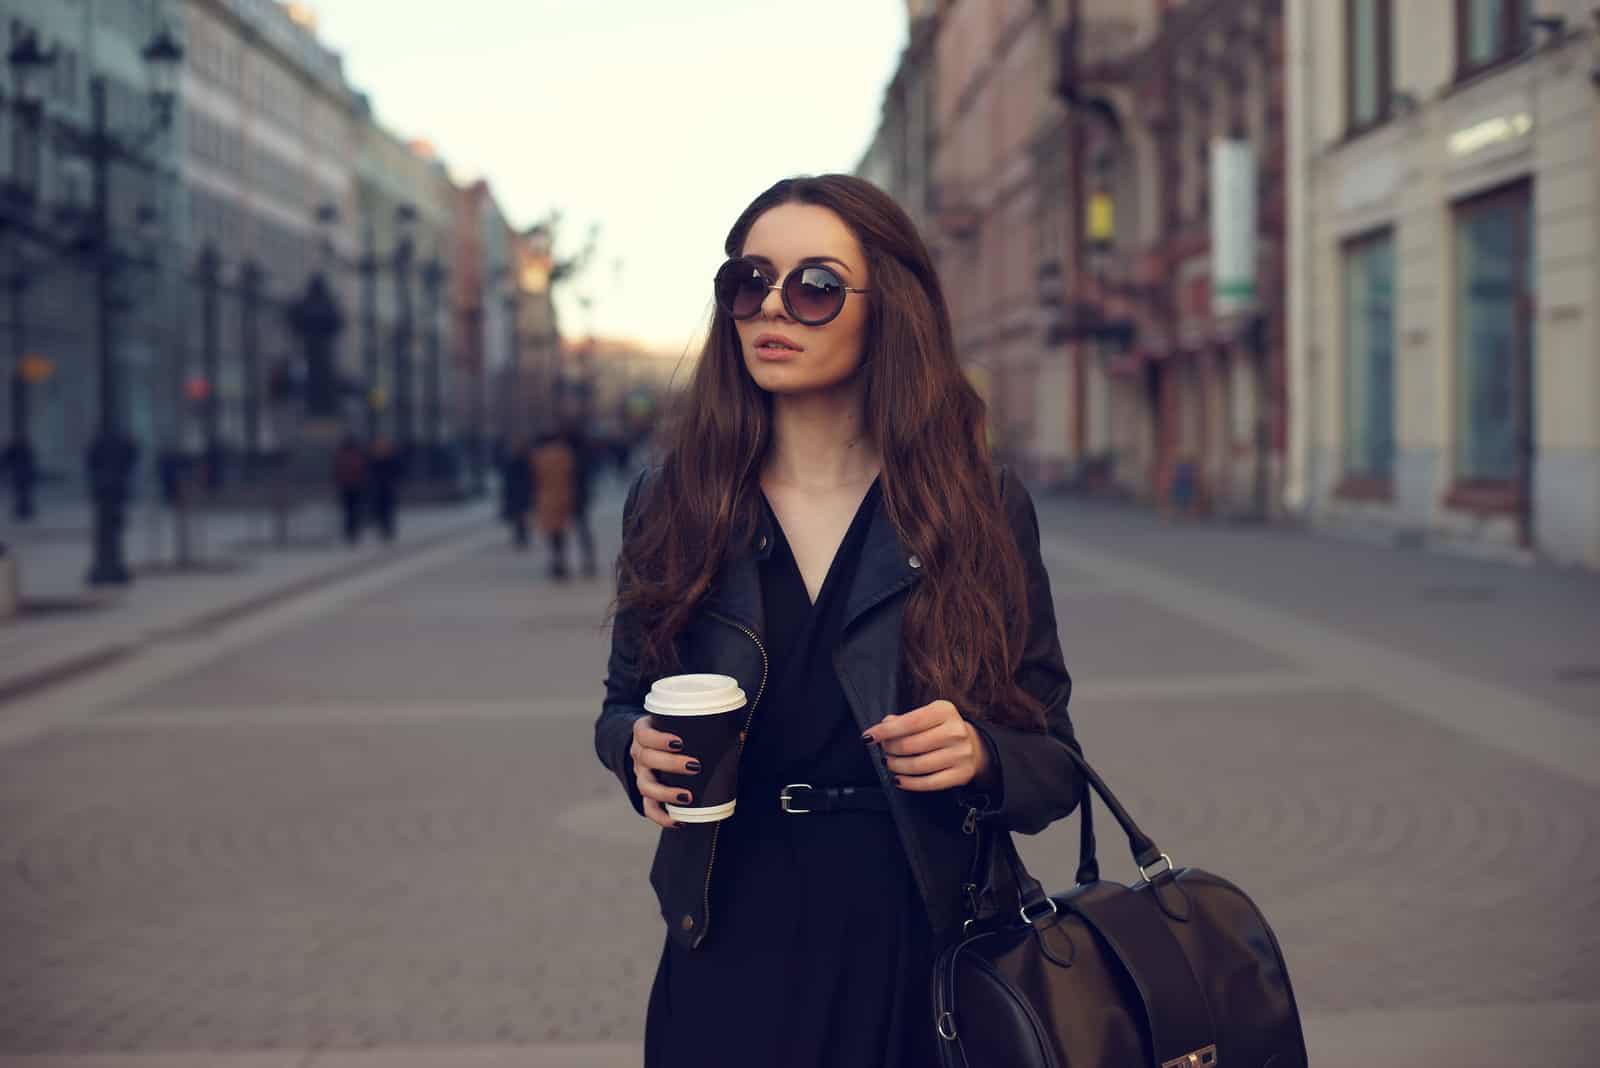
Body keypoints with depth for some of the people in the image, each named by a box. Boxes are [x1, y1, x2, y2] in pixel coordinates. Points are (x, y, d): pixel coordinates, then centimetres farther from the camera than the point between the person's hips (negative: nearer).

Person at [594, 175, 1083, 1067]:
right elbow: (625, 704, 13)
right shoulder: (670, 505, 0)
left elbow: (1055, 765, -1)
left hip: (925, 955, 0)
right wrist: (639, 750, -10)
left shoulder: (986, 510, -4)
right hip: (734, 951, 1)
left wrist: (980, 757, -22)